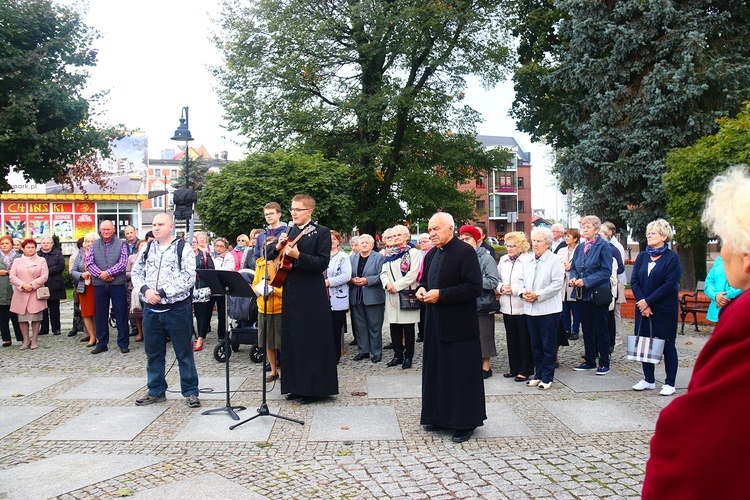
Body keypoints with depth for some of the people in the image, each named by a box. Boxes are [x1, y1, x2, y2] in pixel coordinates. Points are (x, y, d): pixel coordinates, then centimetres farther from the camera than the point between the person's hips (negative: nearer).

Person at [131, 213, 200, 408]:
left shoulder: (183, 249, -5)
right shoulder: (147, 250, 11)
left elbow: (188, 277, -13)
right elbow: (136, 273, 11)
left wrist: (163, 292, -17)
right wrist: (145, 290, -9)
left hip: (177, 309, -5)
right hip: (151, 309, 5)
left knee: (184, 353, 3)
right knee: (153, 352, 14)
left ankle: (190, 392, 13)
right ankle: (156, 391, 28)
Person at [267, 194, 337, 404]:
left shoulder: (321, 232, -6)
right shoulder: (289, 231, 14)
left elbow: (322, 263, -14)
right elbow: (268, 253, 17)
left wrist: (298, 255, -25)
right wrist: (278, 246, -4)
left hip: (312, 296, -7)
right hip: (290, 294, 7)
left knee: (313, 340, -1)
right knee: (291, 339, 11)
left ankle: (314, 388, 9)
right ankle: (297, 386, 23)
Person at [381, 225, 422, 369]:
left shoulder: (413, 252, -2)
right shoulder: (389, 254, 16)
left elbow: (412, 274, -12)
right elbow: (384, 272, 12)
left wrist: (396, 285, -14)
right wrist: (387, 283, -9)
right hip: (391, 295, 5)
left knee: (408, 328, 0)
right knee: (394, 327, 8)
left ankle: (408, 356, 9)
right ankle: (398, 355, 18)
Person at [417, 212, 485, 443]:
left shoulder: (465, 251, -12)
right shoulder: (431, 255, 12)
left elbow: (474, 287, -19)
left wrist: (441, 295, -21)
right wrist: (422, 288, 0)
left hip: (459, 324, -8)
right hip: (435, 322, 8)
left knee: (461, 373, 1)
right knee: (436, 370, 14)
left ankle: (465, 422, 14)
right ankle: (439, 416, 27)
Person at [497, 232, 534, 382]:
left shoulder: (528, 260, -10)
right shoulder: (503, 260, 10)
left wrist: (514, 289, -17)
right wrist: (501, 287, -4)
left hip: (523, 306, -6)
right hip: (507, 306, 6)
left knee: (524, 340, 3)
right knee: (511, 339, 13)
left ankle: (525, 371, 13)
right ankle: (514, 368, 25)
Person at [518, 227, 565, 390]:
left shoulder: (554, 261, -7)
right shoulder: (528, 262, 13)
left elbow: (557, 284, -14)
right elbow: (521, 280, 17)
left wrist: (537, 295, -18)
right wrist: (523, 292, -4)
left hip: (548, 310, -6)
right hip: (531, 309, 6)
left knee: (548, 345, 2)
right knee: (535, 345, 13)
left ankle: (547, 378, 12)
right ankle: (538, 375, 24)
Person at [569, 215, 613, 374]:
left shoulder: (604, 246, -10)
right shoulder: (580, 248, 10)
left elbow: (606, 271, -15)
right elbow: (573, 267, 14)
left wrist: (586, 281, -21)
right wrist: (573, 278, -7)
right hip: (583, 294, 7)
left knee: (601, 329, 3)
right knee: (587, 329, 13)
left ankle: (604, 363, 13)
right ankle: (589, 361, 23)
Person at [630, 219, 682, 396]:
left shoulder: (672, 257, -7)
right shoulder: (642, 257, 8)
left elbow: (669, 285, -14)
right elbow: (634, 281, 3)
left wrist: (648, 301, -15)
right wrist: (642, 304, -10)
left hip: (665, 309, -5)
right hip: (643, 308, 5)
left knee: (667, 345, 4)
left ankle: (669, 383, 12)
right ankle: (648, 380, 20)